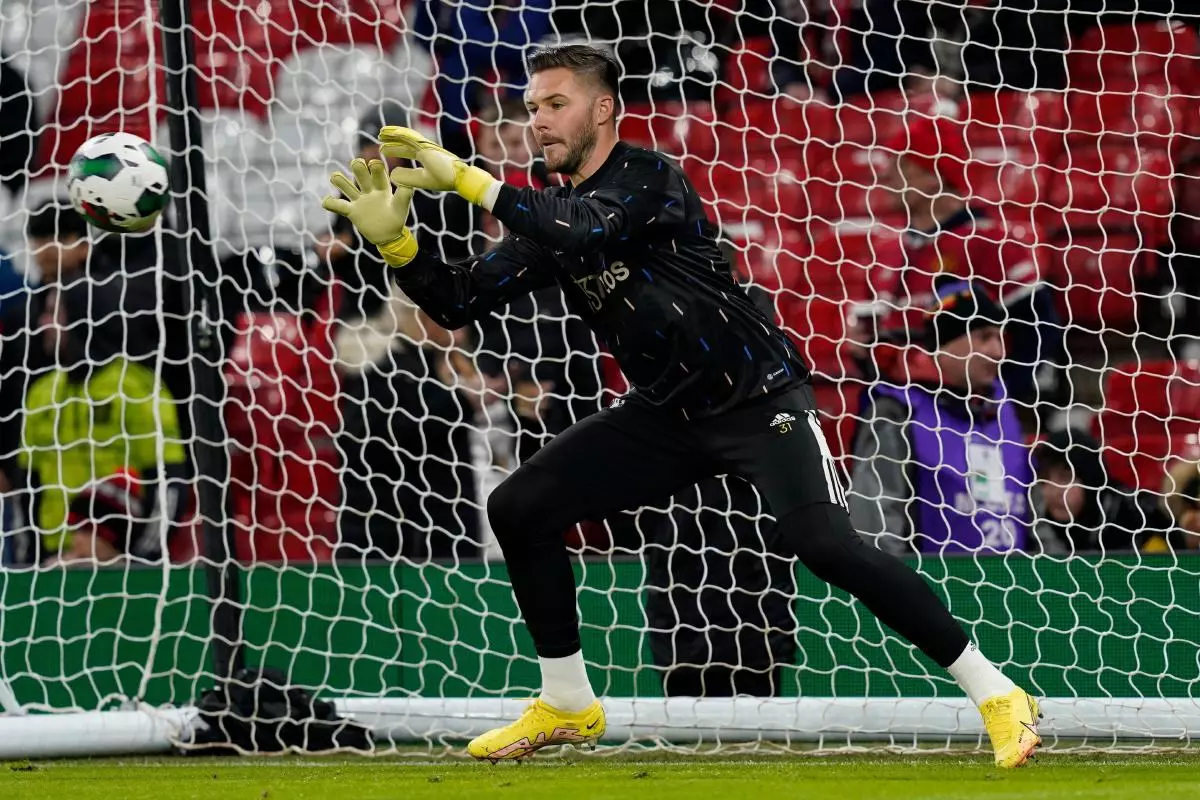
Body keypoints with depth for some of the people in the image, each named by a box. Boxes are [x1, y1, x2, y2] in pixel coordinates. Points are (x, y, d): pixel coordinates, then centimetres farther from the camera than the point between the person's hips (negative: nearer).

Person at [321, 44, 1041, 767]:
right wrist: (393, 240, -17)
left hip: (760, 400, -8)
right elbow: (461, 302, 0)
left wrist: (462, 178, -36)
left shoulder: (649, 178, -17)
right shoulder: (547, 215, 4)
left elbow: (585, 230, -36)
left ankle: (996, 694, -19)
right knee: (519, 510, 1)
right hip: (668, 413, 8)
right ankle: (568, 707, 15)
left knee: (824, 544, -27)